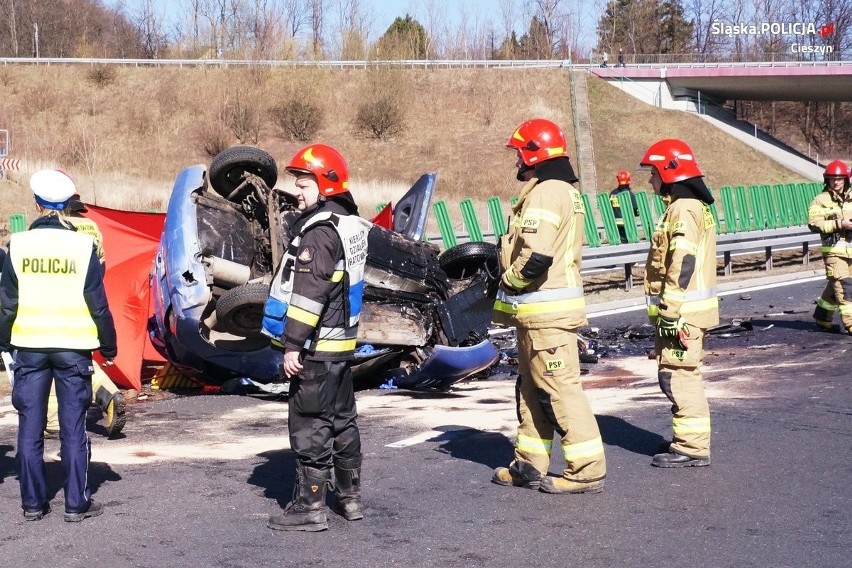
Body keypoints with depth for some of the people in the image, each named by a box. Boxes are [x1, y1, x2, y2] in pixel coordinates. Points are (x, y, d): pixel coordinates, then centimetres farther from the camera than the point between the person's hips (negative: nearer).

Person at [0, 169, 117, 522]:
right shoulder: (82, 246, -6)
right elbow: (98, 304, -3)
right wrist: (108, 346, 8)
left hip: (29, 346, 1)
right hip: (73, 346, -1)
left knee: (30, 426, 9)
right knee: (73, 427, 4)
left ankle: (33, 502, 12)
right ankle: (77, 503, 5)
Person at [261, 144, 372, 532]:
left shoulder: (320, 232, -18)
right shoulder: (350, 224, 12)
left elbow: (309, 295, -24)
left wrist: (293, 344, -21)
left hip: (316, 347, -10)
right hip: (342, 343, 10)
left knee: (310, 426, -4)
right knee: (342, 419, 16)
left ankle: (309, 507, 0)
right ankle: (350, 497, 25)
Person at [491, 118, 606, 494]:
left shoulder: (545, 194, -16)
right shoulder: (564, 191, 17)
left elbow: (536, 256, -27)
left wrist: (510, 279, -9)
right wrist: (514, 285, 12)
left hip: (546, 311, -11)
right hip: (542, 309, 11)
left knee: (561, 388, -8)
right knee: (531, 388, 16)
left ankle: (587, 470, -5)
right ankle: (530, 464, 23)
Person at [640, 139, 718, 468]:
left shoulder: (683, 210, -17)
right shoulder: (694, 206, 17)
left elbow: (682, 266, -23)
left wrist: (671, 314, -22)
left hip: (682, 311, -11)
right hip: (690, 311, 11)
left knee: (677, 376, -8)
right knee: (685, 375, 17)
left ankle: (692, 447, -5)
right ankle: (689, 439, 26)